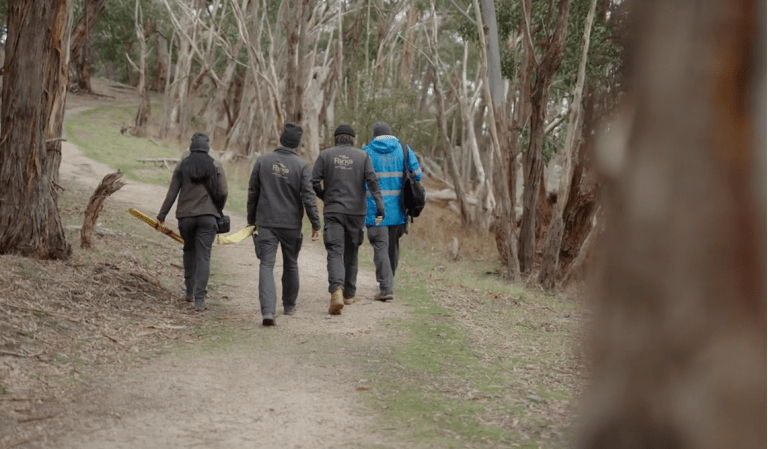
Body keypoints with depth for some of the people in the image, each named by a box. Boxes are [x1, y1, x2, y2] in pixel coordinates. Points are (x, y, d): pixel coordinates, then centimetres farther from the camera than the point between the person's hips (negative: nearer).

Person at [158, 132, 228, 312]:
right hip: (207, 216, -1)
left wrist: (162, 215, 7)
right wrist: (217, 210, 15)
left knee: (189, 250, 22)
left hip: (185, 216, 2)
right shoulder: (216, 166, -1)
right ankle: (200, 298, -11)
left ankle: (190, 291, 23)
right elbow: (223, 193, -3)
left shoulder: (182, 166, 2)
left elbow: (172, 193, 0)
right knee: (203, 256, -2)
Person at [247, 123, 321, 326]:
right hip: (291, 224, 0)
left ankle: (267, 311, -21)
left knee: (266, 265, -4)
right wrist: (315, 224, -4)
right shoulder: (302, 166, -7)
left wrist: (251, 219, 17)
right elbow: (308, 197, -11)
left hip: (266, 223, 0)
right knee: (291, 265, 18)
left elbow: (252, 193, 6)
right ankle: (289, 305, 33)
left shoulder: (263, 161, 0)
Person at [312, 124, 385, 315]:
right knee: (351, 253, 17)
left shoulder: (325, 155, 3)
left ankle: (336, 292, -31)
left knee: (335, 253, -8)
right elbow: (372, 180, -10)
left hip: (333, 212, -1)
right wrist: (379, 205, -15)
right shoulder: (362, 156, 4)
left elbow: (314, 183, -2)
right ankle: (349, 294, 28)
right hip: (356, 212, 1)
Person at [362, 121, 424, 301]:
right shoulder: (404, 150, 4)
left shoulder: (366, 152, -1)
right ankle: (389, 282, 31)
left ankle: (386, 288, -14)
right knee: (393, 245, 17)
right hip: (398, 208, 3)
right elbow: (417, 175, 1)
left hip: (375, 208, -3)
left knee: (380, 246, -4)